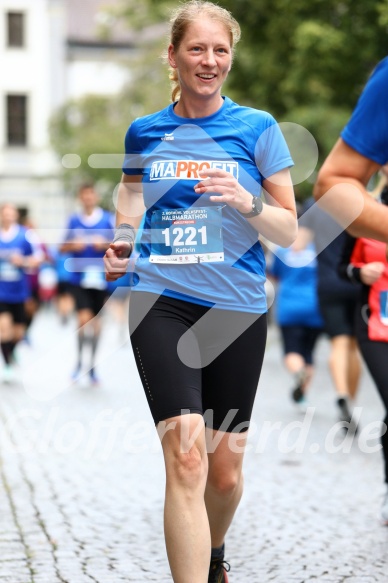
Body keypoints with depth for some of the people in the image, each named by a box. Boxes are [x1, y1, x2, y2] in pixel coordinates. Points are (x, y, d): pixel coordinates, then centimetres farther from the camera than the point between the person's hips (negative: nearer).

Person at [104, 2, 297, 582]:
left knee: (226, 472, 9)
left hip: (237, 309, 0)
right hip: (161, 301, 0)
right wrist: (122, 245, 0)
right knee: (185, 458, -18)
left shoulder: (257, 128, 2)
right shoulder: (144, 132, 7)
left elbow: (288, 231, 3)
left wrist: (246, 202, -17)